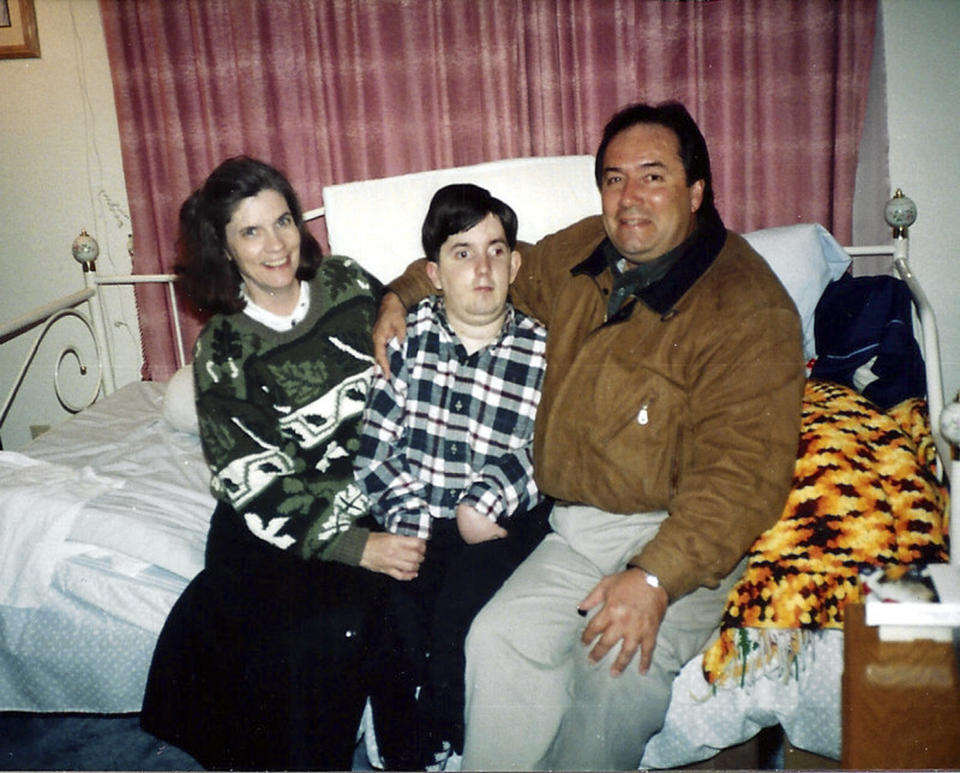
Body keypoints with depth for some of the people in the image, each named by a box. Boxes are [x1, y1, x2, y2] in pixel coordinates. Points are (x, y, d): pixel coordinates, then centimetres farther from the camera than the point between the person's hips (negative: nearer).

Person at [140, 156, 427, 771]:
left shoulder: (349, 284, 5)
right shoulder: (222, 351, -1)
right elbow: (254, 484, -9)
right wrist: (354, 547, -19)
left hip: (381, 497, 1)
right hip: (279, 519, 0)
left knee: (333, 623, -25)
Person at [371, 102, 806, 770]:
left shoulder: (748, 309, -13)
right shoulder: (580, 253, 8)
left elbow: (743, 472, -19)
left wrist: (655, 578, -29)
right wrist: (403, 295, 14)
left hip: (680, 536, -5)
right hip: (578, 526, 6)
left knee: (619, 670, -28)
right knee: (502, 638, -16)